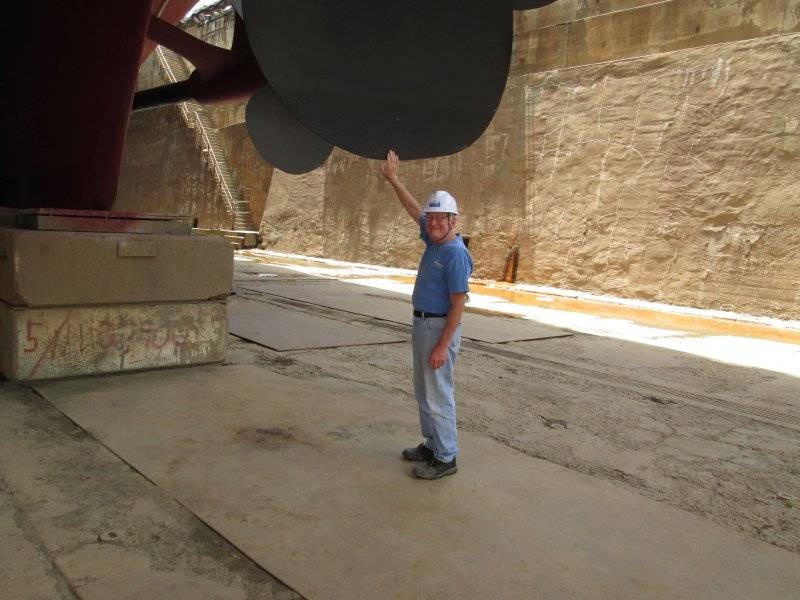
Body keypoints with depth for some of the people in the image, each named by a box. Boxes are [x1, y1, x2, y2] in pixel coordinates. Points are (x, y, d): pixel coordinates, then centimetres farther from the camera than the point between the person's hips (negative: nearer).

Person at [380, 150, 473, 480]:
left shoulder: (456, 254, -19)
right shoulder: (434, 240, 6)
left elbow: (458, 303, -21)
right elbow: (414, 209, 22)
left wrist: (443, 346, -23)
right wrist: (393, 178, 23)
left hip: (439, 328, -10)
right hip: (422, 324, 10)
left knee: (439, 394, -3)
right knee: (424, 391, 18)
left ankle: (445, 458, 7)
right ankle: (432, 445, 30)